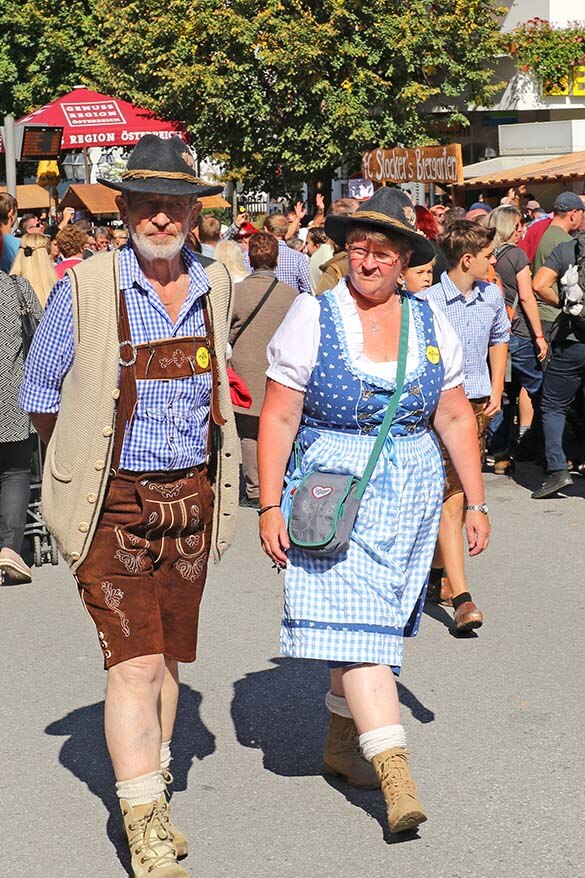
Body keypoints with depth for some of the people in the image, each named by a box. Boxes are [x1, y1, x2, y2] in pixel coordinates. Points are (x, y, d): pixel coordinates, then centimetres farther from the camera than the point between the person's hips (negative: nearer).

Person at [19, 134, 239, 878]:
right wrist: (87, 459, 9)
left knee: (167, 655, 14)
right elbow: (39, 395, 2)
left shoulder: (214, 287, 4)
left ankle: (152, 791, 32)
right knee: (133, 660, -11)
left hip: (189, 500, 4)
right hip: (113, 502, -4)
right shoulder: (85, 290, -10)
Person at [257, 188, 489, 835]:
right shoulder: (312, 317, -3)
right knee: (353, 621, -13)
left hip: (410, 497, 4)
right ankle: (395, 770, -19)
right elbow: (277, 417, -5)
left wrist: (475, 501, 8)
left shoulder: (430, 324, 7)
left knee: (375, 624, 8)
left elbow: (456, 418, 11)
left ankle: (342, 742, 27)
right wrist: (270, 507, -10)